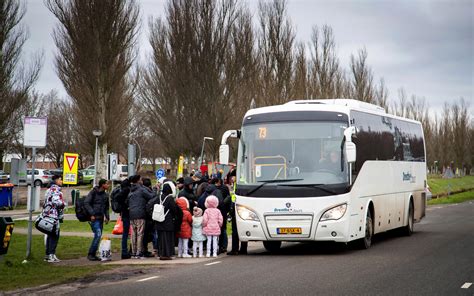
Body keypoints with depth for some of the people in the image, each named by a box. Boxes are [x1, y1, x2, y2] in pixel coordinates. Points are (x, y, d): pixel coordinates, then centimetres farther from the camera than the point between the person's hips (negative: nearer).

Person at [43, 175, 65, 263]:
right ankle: (51, 255, -8)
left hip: (47, 215, 10)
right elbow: (57, 202, -25)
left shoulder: (49, 190, 18)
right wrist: (63, 204, -6)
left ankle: (47, 254, 17)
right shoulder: (56, 190, -13)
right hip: (54, 216, -10)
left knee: (50, 235, 14)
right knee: (54, 236, -6)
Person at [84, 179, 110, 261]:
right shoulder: (94, 192, -6)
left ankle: (93, 254, 13)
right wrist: (92, 214, -17)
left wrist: (107, 217, 10)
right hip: (94, 217, -7)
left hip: (101, 218, 7)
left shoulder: (105, 195, 14)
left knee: (98, 236, 6)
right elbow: (86, 203, -11)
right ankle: (90, 254, -11)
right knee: (98, 234, -17)